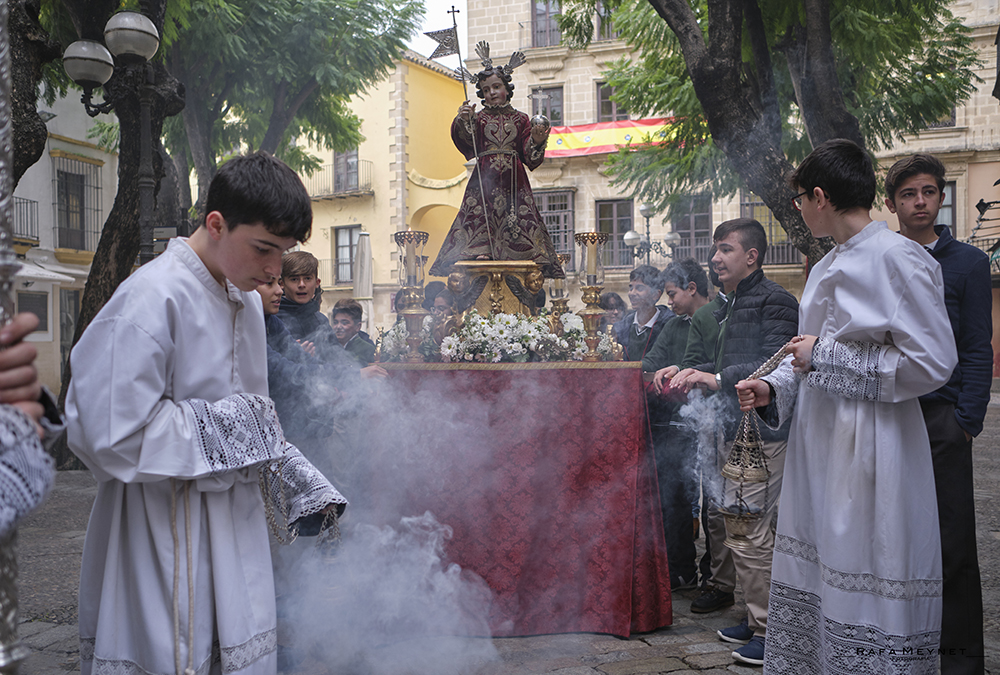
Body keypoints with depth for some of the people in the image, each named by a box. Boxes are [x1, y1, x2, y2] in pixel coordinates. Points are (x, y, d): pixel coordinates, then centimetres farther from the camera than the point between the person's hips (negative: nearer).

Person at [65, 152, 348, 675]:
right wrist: (225, 426, -16)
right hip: (165, 528, -7)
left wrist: (304, 486, 9)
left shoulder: (245, 299, 7)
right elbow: (113, 434, -24)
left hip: (235, 517, 8)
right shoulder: (152, 299, -20)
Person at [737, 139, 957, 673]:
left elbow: (932, 364, -17)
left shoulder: (896, 258, -13)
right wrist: (774, 389, 5)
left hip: (870, 451, -8)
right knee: (813, 580, 15)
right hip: (820, 449, 9)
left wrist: (825, 357, -15)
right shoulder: (827, 267, 14)